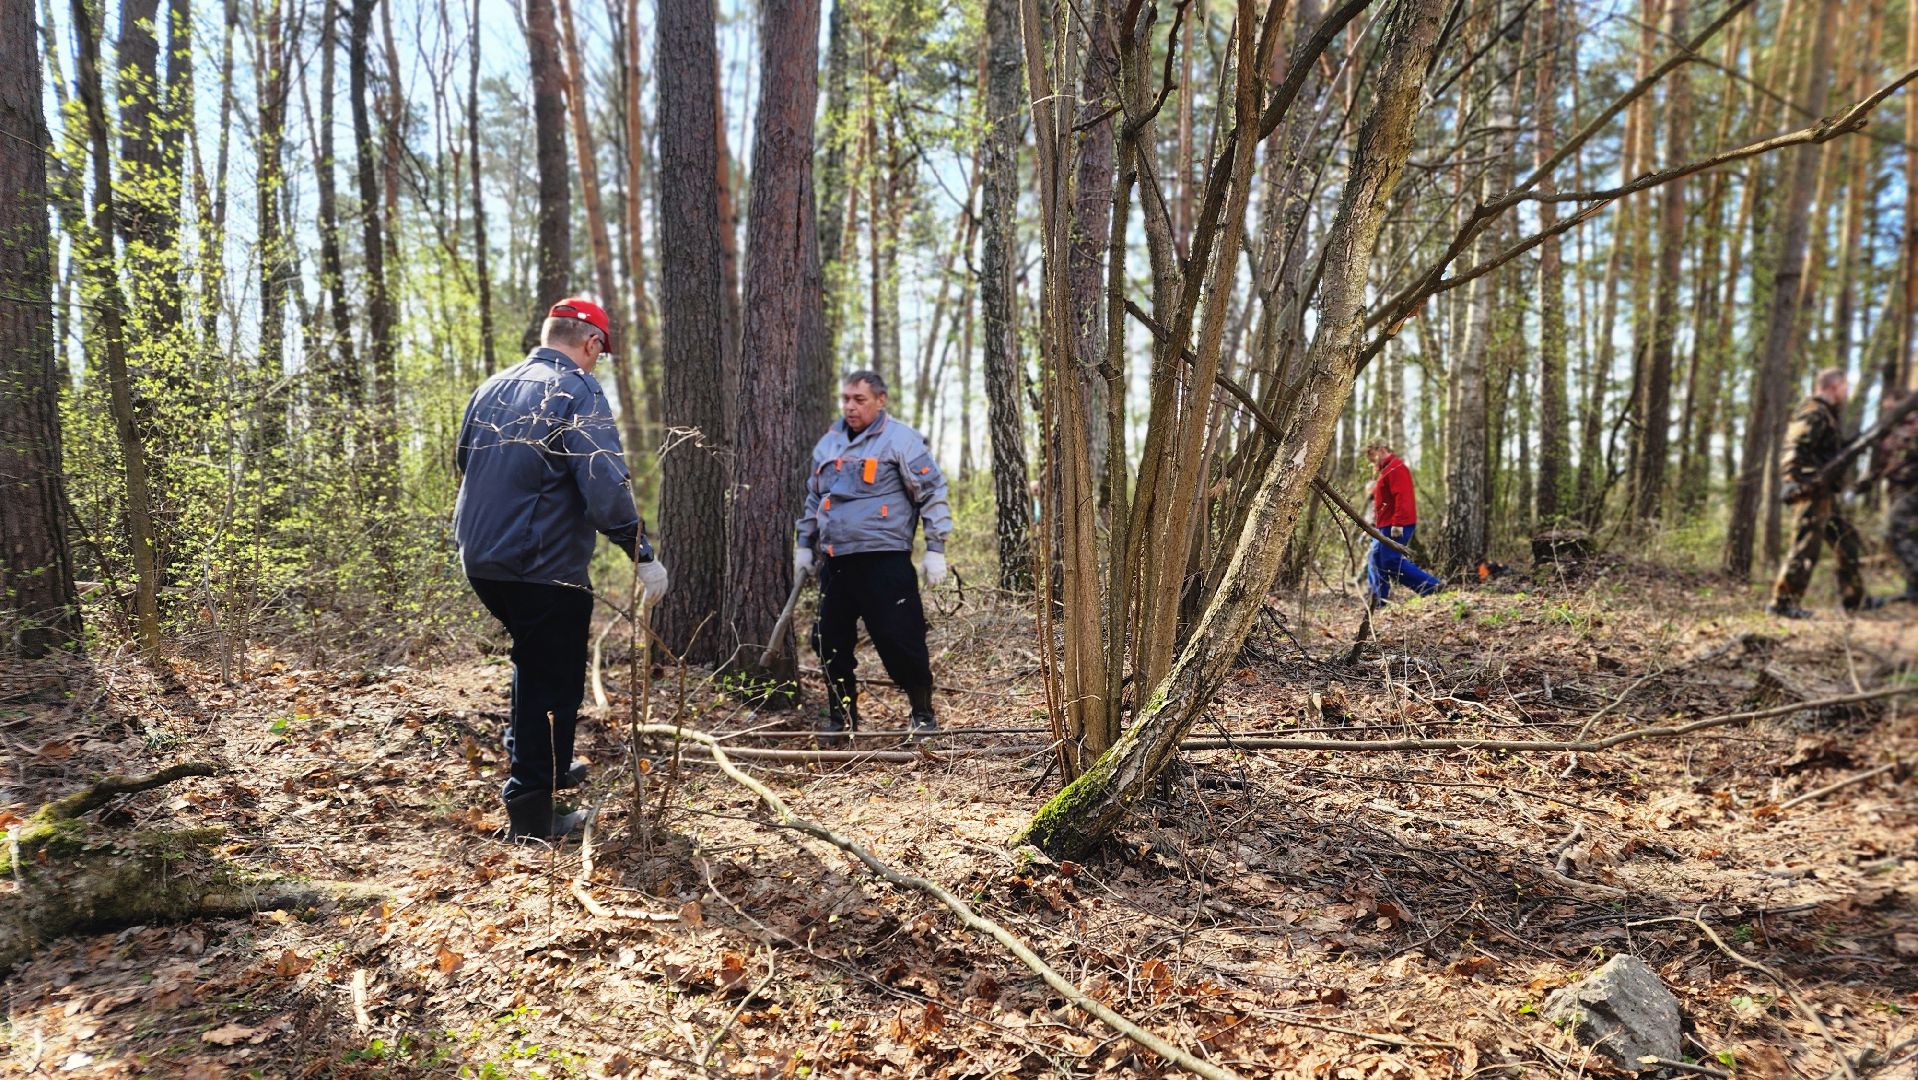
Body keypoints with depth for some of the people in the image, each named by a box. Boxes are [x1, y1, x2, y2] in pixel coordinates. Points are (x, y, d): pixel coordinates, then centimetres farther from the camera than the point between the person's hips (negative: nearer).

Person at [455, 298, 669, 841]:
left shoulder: (491, 388, 11)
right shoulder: (577, 391, -12)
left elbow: (465, 461, 23)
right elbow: (606, 485, -23)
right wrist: (642, 554, -19)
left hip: (480, 558, 8)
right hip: (545, 566, -8)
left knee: (534, 659, 27)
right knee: (551, 682, 3)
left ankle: (544, 765, 36)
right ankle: (530, 814, 8)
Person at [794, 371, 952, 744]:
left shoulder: (900, 439, -4)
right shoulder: (828, 443, 16)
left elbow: (932, 493, -5)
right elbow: (813, 499, 27)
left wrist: (935, 549, -9)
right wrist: (804, 545, 23)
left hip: (885, 559, -6)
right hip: (835, 560, 6)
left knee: (899, 639, -6)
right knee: (830, 641, 8)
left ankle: (923, 713, 13)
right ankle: (841, 714, 24)